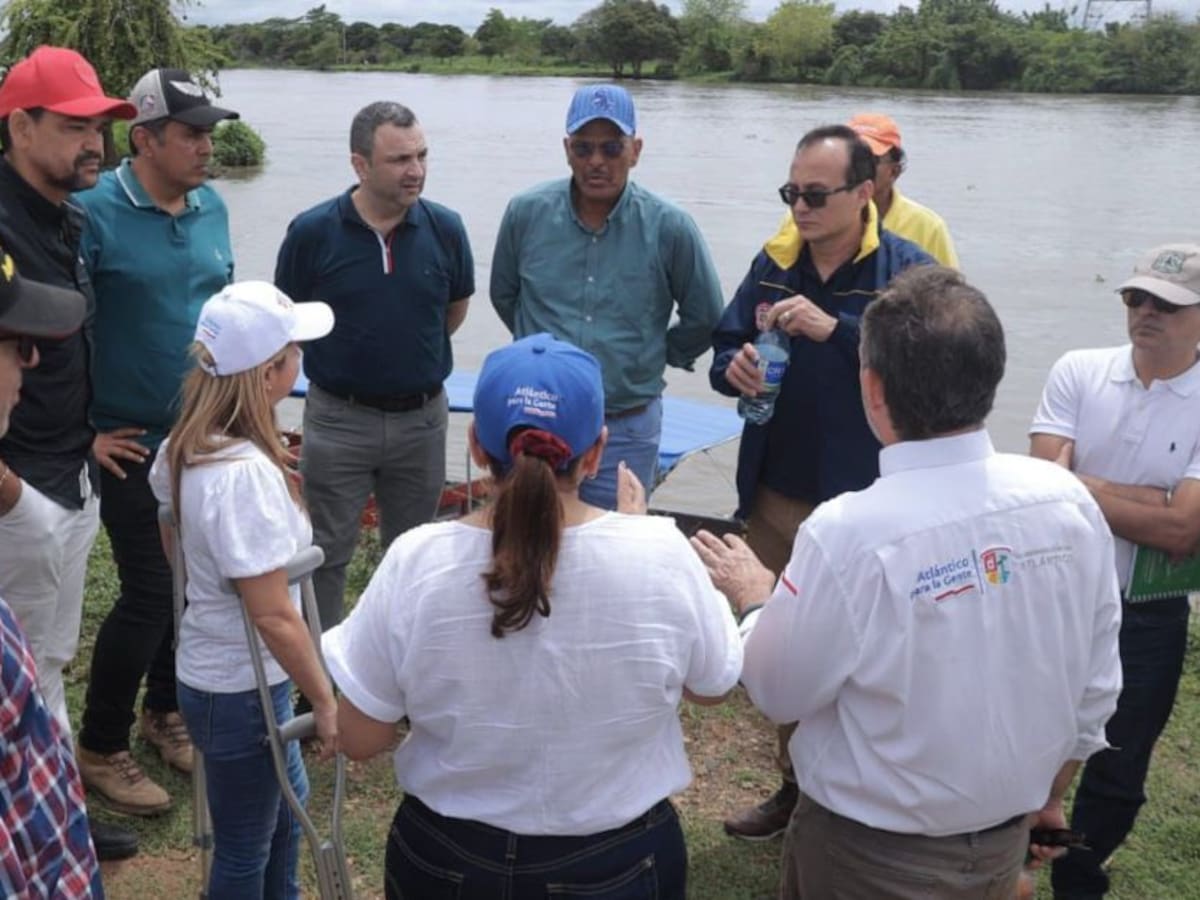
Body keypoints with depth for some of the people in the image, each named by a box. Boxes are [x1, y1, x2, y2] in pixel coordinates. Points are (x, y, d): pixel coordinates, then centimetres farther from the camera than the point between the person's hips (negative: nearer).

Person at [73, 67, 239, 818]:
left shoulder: (213, 207, 3)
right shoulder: (95, 210, -15)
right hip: (133, 443, -6)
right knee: (150, 591, -2)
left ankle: (165, 710, 36)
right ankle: (101, 749, 18)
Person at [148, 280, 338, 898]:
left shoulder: (187, 445, -3)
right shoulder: (247, 474, -31)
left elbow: (172, 541, 13)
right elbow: (273, 616, -28)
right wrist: (325, 703, -19)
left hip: (209, 667, 9)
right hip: (241, 688, -9)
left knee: (287, 800, 29)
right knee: (245, 847, 13)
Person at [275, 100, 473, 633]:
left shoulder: (445, 228, -7)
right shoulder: (313, 231, -12)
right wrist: (351, 353, 7)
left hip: (421, 417, 2)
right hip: (339, 417, -2)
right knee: (326, 553, 9)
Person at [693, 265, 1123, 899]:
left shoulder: (850, 535, -29)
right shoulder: (1069, 502, -14)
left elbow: (778, 690, -14)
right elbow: (1096, 684, -2)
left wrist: (753, 597, 5)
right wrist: (1049, 791, 15)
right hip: (1007, 845, 4)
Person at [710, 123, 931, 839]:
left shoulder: (909, 271, -10)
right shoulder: (774, 265, 5)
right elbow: (724, 354, 10)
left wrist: (834, 328, -31)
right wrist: (735, 369, -13)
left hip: (862, 504, -5)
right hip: (776, 497, 6)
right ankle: (796, 785, 39)